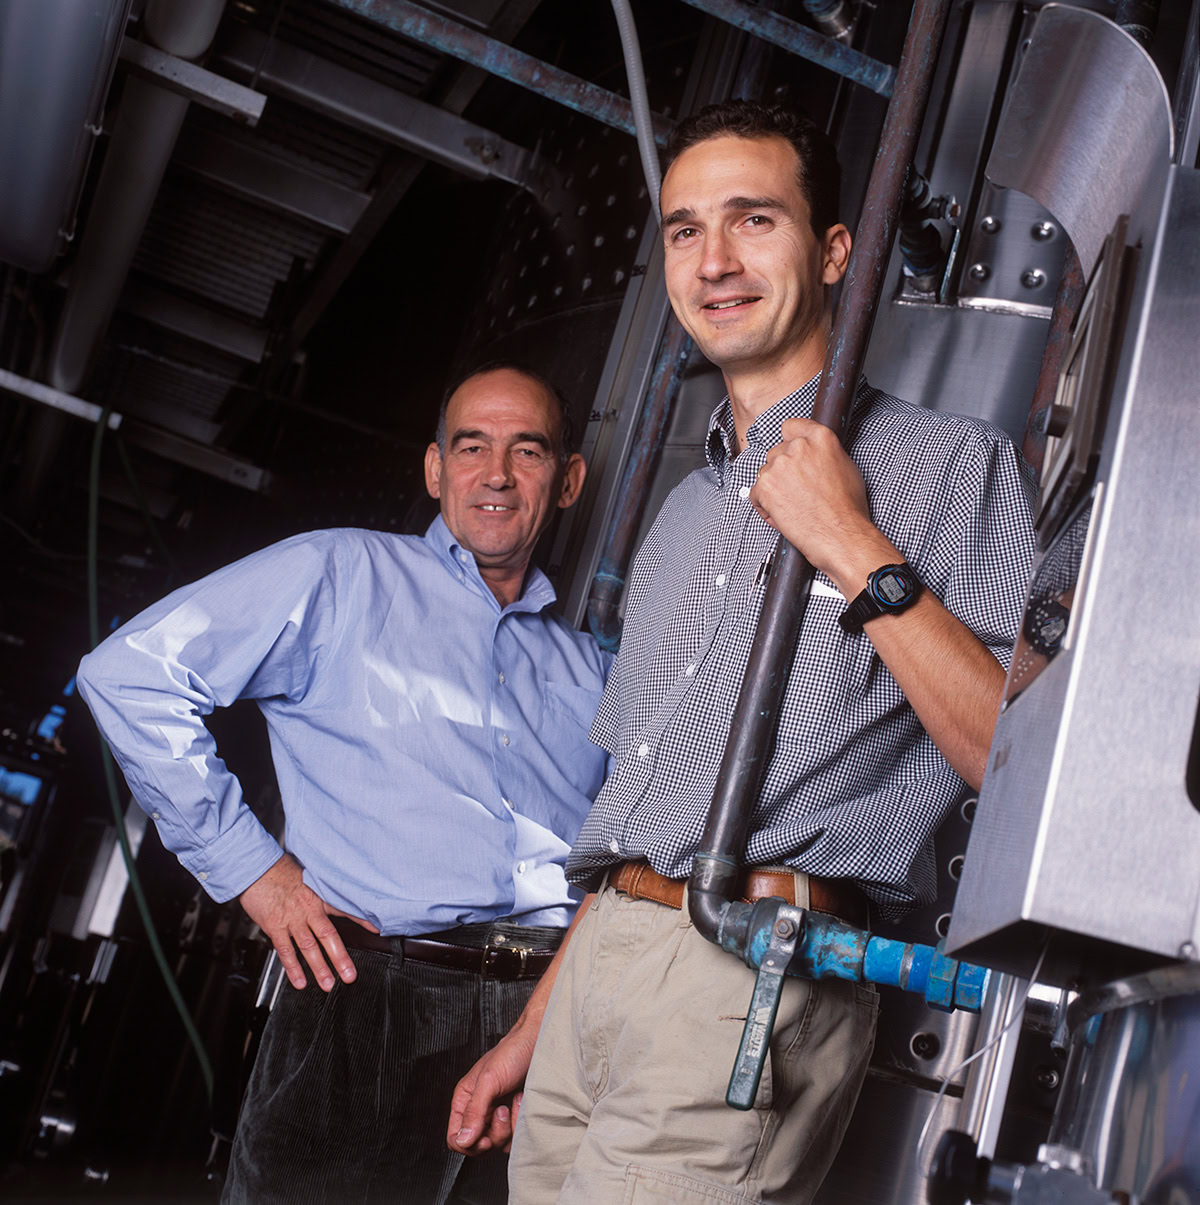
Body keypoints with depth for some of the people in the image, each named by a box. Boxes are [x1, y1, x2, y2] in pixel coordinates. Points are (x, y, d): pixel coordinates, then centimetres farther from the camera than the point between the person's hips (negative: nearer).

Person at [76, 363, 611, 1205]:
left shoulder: (587, 669, 22)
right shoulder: (343, 576, 6)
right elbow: (133, 673, 0)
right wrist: (247, 865, -3)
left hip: (555, 1018, 4)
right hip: (377, 1001, -4)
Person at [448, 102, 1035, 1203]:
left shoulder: (950, 463, -1)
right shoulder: (686, 513, 21)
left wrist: (860, 556, -14)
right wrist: (533, 1031, 18)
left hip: (755, 981, -7)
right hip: (592, 972, 7)